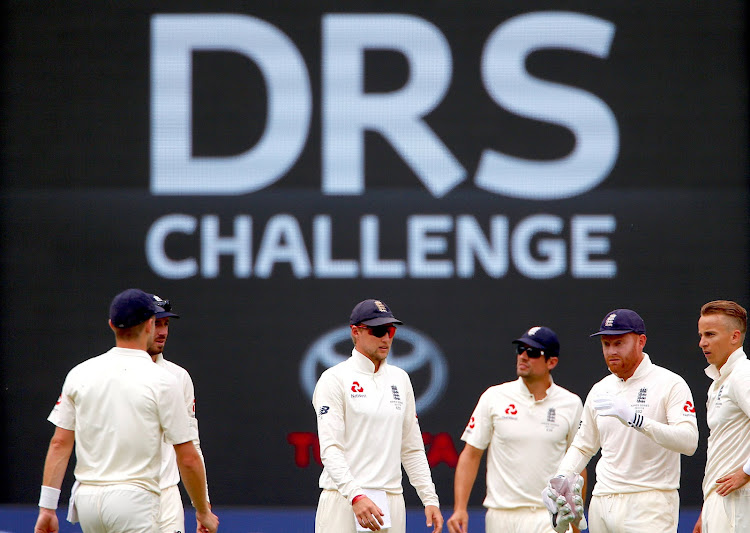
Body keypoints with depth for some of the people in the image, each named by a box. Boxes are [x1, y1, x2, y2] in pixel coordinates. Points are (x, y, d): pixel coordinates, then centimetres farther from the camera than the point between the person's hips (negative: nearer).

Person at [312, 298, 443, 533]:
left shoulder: (400, 379, 16)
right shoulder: (334, 379, -3)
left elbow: (412, 449, 19)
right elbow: (330, 449, -12)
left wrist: (430, 498, 9)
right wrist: (355, 496, -25)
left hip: (391, 503, 5)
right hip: (343, 501, -5)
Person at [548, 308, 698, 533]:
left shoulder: (670, 384, -4)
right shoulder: (599, 390, 16)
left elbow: (689, 442, -19)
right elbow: (583, 447, 26)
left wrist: (634, 418, -29)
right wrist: (560, 478, 5)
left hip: (649, 506, -6)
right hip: (602, 504, 6)